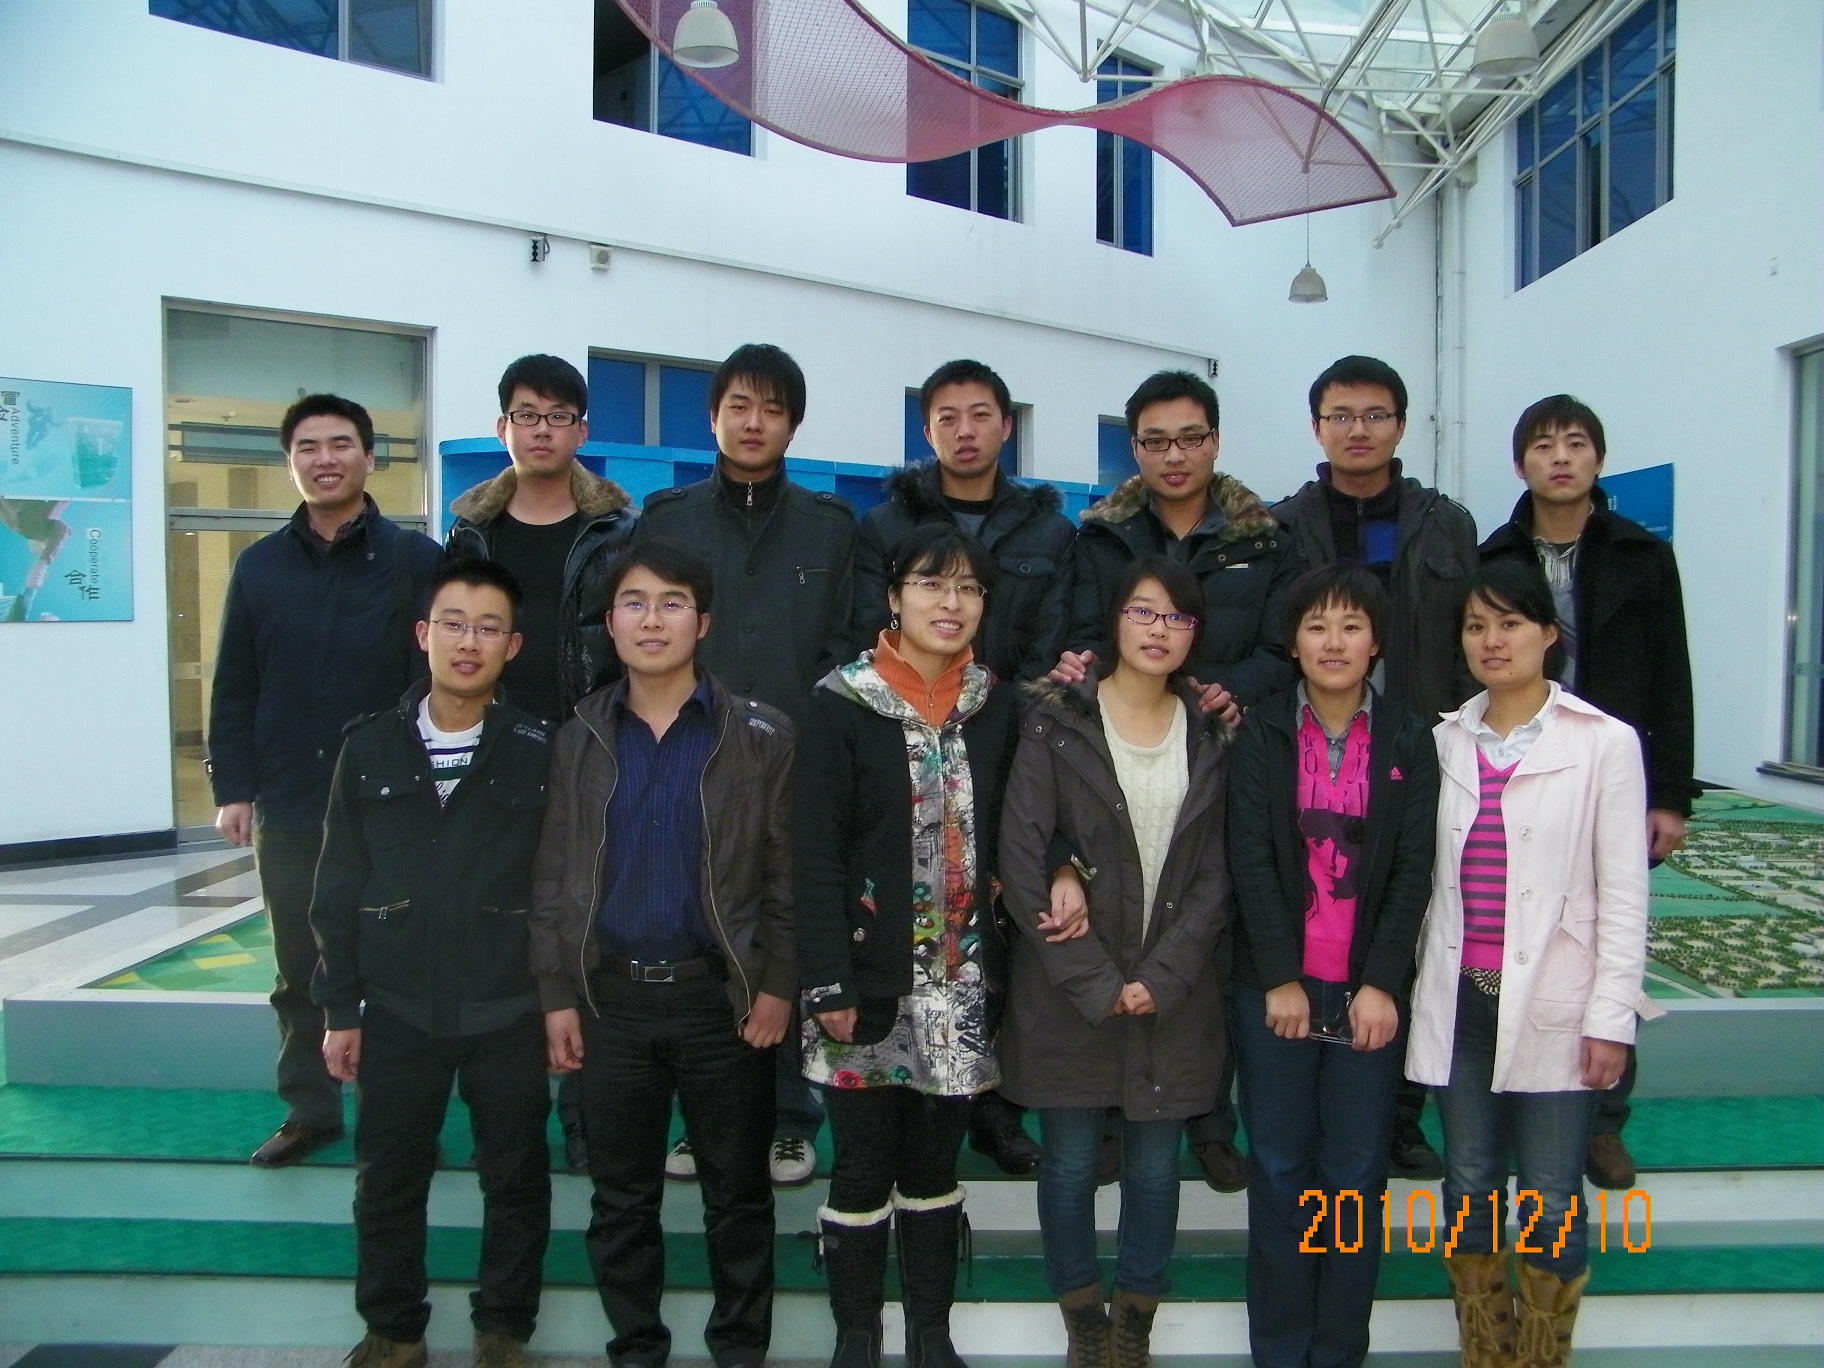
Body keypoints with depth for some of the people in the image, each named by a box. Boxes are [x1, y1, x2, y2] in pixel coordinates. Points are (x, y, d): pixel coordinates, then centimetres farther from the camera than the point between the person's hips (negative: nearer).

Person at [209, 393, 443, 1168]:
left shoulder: (416, 561, -4)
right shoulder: (260, 565, 7)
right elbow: (233, 690, 8)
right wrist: (232, 788, 2)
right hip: (287, 807, 3)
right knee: (299, 970, 13)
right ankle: (309, 1110, 27)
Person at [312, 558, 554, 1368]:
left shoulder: (539, 753, -5)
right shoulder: (369, 749, 1)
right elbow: (338, 890, 4)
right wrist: (340, 1007, 3)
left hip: (508, 1013, -1)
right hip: (397, 1010, 2)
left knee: (515, 1180, 12)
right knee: (387, 1181, 14)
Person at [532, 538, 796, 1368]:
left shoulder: (761, 737, -2)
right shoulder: (578, 740, 5)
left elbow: (785, 875, -3)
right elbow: (552, 879, 4)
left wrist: (776, 986, -9)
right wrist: (556, 996, -1)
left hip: (722, 997, -2)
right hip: (611, 997, 2)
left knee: (738, 1194, 11)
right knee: (620, 1198, 14)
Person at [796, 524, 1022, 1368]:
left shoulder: (998, 708, 5)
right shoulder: (842, 705, -7)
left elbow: (1002, 841, 10)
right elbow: (817, 854, -10)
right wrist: (828, 983, -13)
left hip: (961, 983, 3)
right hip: (870, 977, -3)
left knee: (935, 1165, 14)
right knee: (863, 1169, 7)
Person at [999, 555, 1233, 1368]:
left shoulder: (1212, 735, 5)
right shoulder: (1056, 722, -5)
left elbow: (1215, 875, 2)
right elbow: (1021, 861, -10)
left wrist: (1159, 980, -9)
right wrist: (1095, 982, -12)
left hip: (1174, 992, 2)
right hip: (1067, 989, -2)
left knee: (1155, 1166, 11)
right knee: (1071, 1163, 9)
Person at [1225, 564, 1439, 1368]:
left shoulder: (1407, 740, 4)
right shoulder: (1262, 734, 2)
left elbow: (1413, 868, -1)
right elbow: (1250, 858, -5)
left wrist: (1381, 983, -9)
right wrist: (1279, 979, -11)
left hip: (1372, 990, 1)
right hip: (1273, 987, 0)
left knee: (1356, 1174, 5)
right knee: (1280, 1171, 6)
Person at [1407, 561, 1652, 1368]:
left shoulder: (1604, 743, -3)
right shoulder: (1446, 741, 7)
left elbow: (1623, 893, -4)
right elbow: (1425, 871, 8)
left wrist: (1611, 1016, -6)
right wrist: (1408, 980, 4)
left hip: (1551, 1005, -3)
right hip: (1459, 999, 3)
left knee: (1551, 1203, 2)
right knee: (1468, 1187, 12)